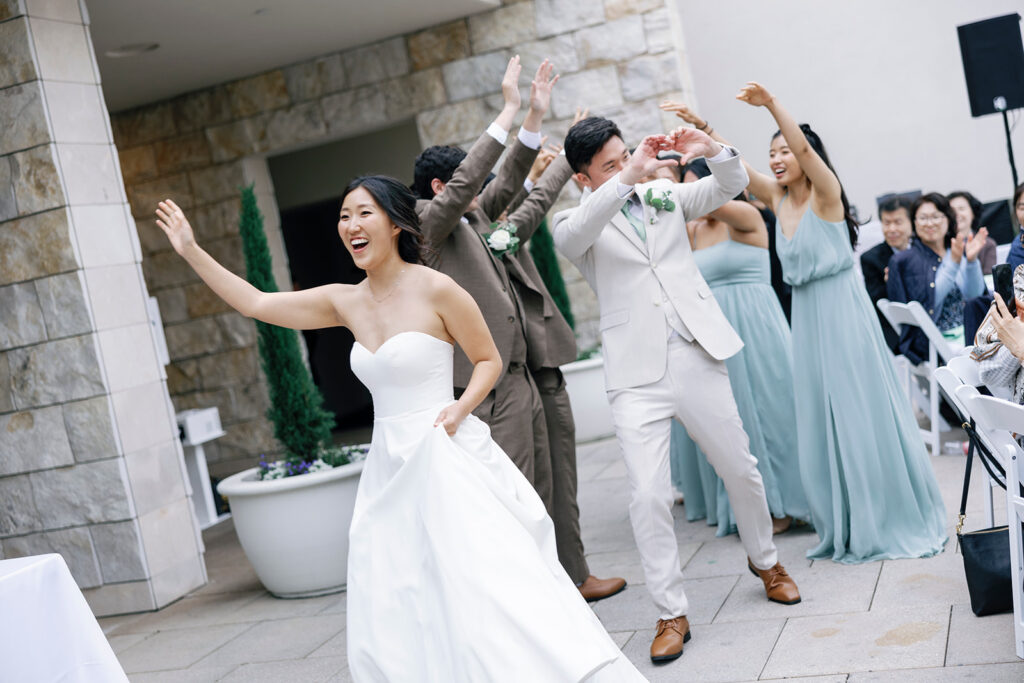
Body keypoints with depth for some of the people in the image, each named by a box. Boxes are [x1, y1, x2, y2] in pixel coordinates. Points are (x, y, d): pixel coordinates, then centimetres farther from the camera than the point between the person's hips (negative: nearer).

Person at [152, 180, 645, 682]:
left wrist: (460, 409, -17)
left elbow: (489, 361, 0)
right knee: (393, 630, 9)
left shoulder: (435, 290, -9)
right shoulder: (345, 303, 7)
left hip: (447, 461, -6)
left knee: (487, 597, -8)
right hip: (390, 468, 6)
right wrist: (191, 251, 11)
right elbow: (255, 303, 12)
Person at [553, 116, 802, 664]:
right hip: (637, 374, -3)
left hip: (697, 355, 3)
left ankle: (765, 560, 40)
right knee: (648, 495, -8)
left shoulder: (664, 196, 12)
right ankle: (671, 613, 6)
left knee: (740, 469, 14)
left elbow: (731, 186, 10)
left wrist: (711, 150, -11)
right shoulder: (574, 223, 1)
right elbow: (574, 234, -23)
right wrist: (629, 177, -29)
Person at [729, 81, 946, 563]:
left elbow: (805, 148, -27)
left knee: (862, 413, 0)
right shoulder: (778, 198, 8)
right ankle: (845, 529, 21)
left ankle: (894, 520, 15)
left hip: (841, 311, -7)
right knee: (821, 421, 10)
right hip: (806, 317, 7)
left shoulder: (826, 193, -9)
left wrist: (771, 105, -39)